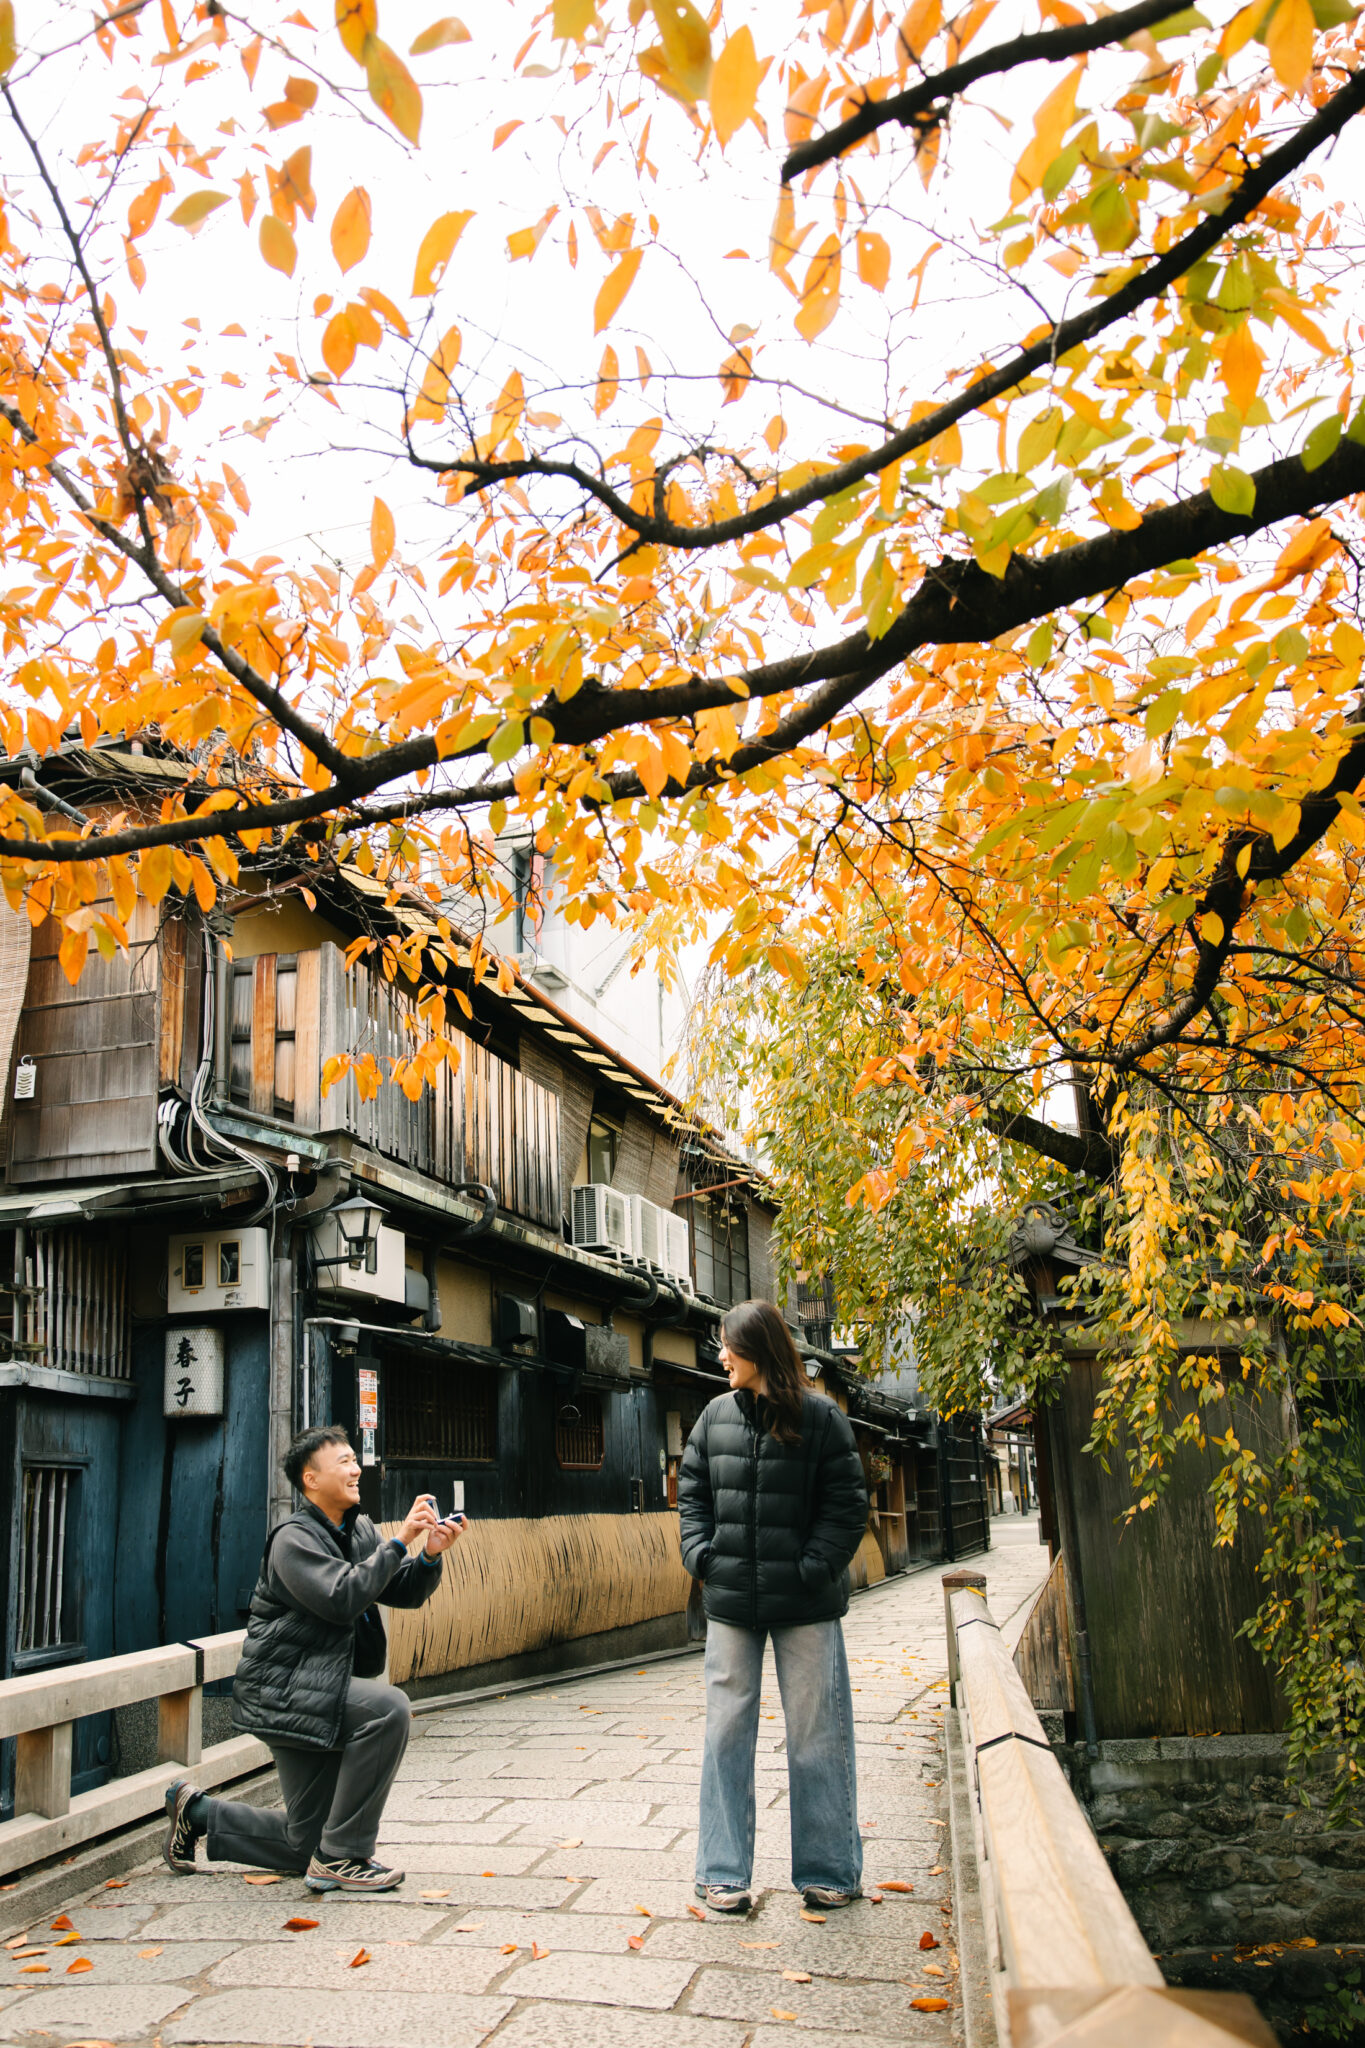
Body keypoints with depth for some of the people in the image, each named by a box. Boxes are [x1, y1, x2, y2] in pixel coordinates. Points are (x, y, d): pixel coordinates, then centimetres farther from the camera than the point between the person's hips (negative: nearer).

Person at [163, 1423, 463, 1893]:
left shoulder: (359, 1531, 9)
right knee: (388, 1708, -30)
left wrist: (430, 1555, -14)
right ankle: (341, 1858, -18)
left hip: (323, 1692, 9)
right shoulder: (294, 1538, -16)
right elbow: (342, 1598, -29)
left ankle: (198, 1814, 30)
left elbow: (404, 1593, 6)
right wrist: (399, 1541, -28)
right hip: (285, 1692, -8)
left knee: (308, 1843, 12)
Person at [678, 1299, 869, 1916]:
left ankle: (829, 1870, 20)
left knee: (816, 1732, 6)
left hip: (805, 1606, -3)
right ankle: (723, 1871, 18)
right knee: (726, 1731, 8)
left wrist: (814, 1569, -13)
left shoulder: (820, 1417, -5)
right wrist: (702, 1555, -2)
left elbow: (847, 1505, -4)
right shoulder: (715, 1416, 6)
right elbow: (692, 1494, 12)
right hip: (730, 1602, 3)